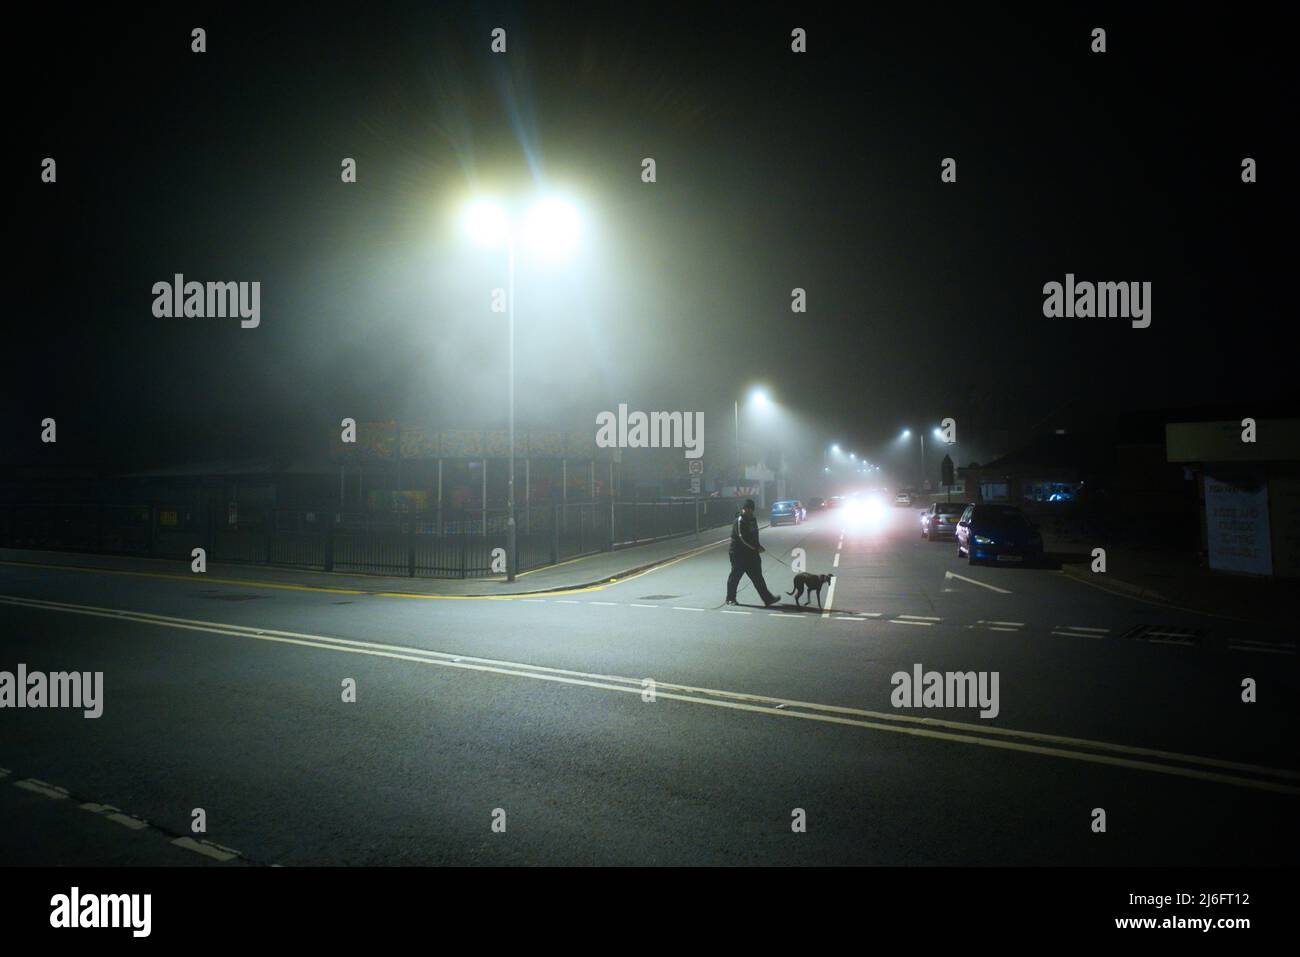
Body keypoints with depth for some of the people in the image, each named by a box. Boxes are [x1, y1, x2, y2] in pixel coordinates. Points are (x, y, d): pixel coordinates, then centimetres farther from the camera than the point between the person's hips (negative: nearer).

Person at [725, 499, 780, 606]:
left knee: (757, 577, 8)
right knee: (735, 576, 3)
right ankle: (730, 598, 16)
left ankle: (767, 598, 8)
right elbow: (742, 538, -23)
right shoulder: (739, 521, -17)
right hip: (739, 554, -8)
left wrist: (757, 547, 9)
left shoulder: (752, 520, 11)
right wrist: (755, 547, -19)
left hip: (751, 553, 8)